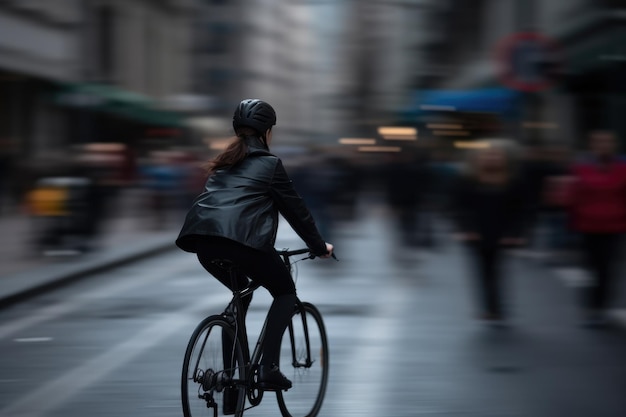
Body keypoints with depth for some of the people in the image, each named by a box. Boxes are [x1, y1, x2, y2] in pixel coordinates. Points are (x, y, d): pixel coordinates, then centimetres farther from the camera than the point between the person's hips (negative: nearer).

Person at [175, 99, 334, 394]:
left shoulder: (223, 163, 31)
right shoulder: (269, 164, 13)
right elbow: (295, 209, 16)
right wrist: (319, 246, 30)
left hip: (202, 240, 6)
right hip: (242, 239, -6)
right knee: (285, 292, 17)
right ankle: (268, 368, 1)